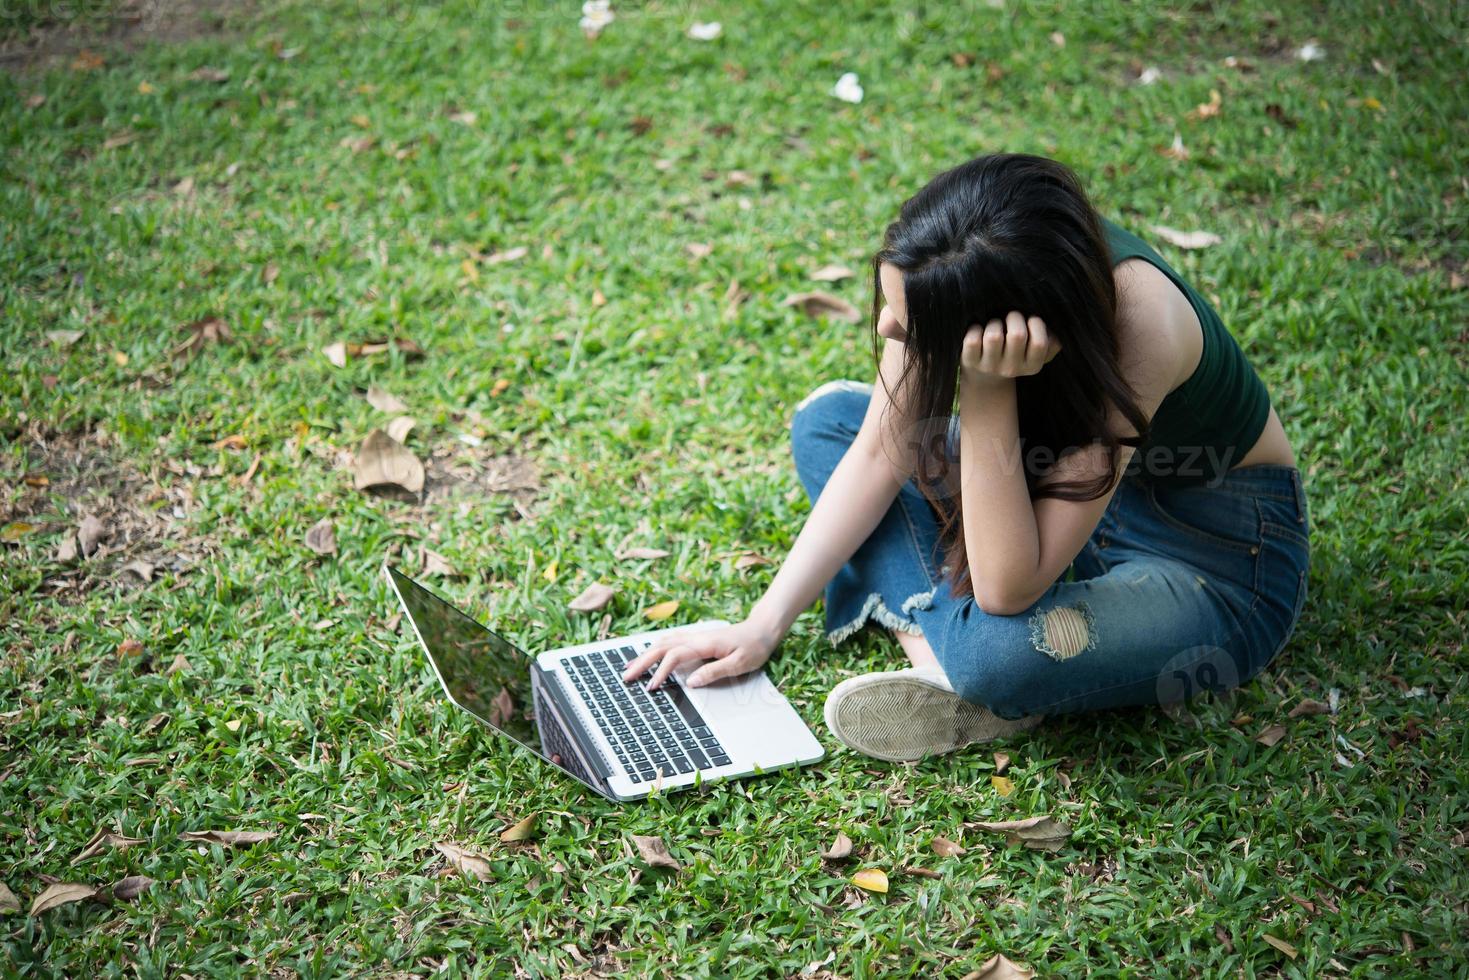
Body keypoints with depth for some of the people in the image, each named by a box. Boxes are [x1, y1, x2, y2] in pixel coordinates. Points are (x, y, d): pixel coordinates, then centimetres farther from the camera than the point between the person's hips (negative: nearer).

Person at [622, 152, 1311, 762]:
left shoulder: (1135, 324, -38)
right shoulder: (940, 263, -21)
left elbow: (1006, 590, -37)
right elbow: (882, 455, -8)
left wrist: (987, 387, -43)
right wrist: (763, 626, -10)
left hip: (1222, 562, -7)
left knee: (999, 653, -38)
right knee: (828, 417, 0)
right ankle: (944, 645, -15)